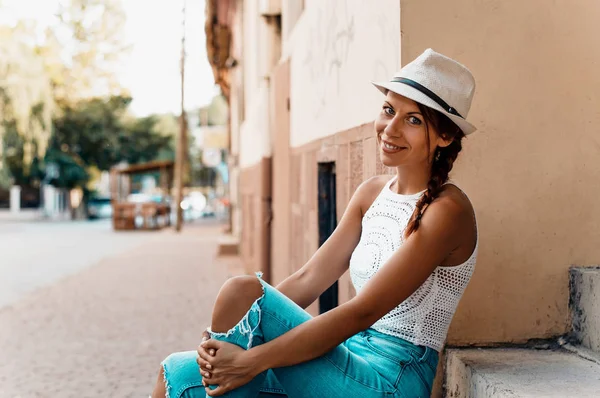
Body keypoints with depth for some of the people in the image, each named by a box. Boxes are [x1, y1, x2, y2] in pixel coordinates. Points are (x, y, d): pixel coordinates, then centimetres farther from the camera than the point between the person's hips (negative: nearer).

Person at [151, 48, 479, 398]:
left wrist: (253, 359, -22)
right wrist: (221, 341, -8)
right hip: (352, 361, 7)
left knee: (241, 292, -21)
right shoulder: (372, 192, 11)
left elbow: (363, 312, -20)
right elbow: (309, 279, 4)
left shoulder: (447, 210, -14)